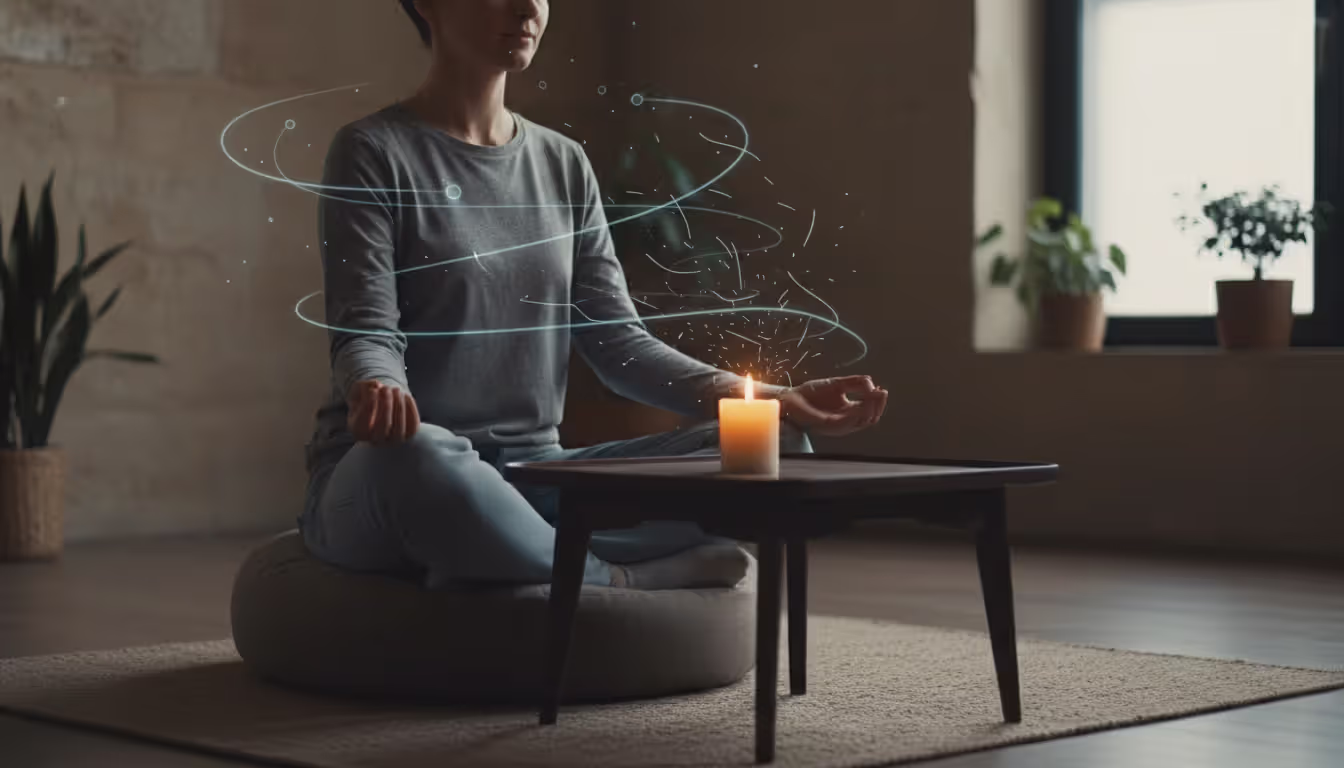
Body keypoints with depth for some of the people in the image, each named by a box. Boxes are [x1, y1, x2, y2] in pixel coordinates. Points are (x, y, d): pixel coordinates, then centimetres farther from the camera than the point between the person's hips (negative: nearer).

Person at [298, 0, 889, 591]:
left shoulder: (564, 165, 13)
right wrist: (376, 390, -38)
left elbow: (617, 341, 7)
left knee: (770, 445, -13)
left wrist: (773, 402, -7)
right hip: (379, 477, -5)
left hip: (532, 473, 5)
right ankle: (625, 583, -16)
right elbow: (366, 333, -13)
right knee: (417, 455, -42)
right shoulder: (373, 154, -3)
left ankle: (503, 562, -21)